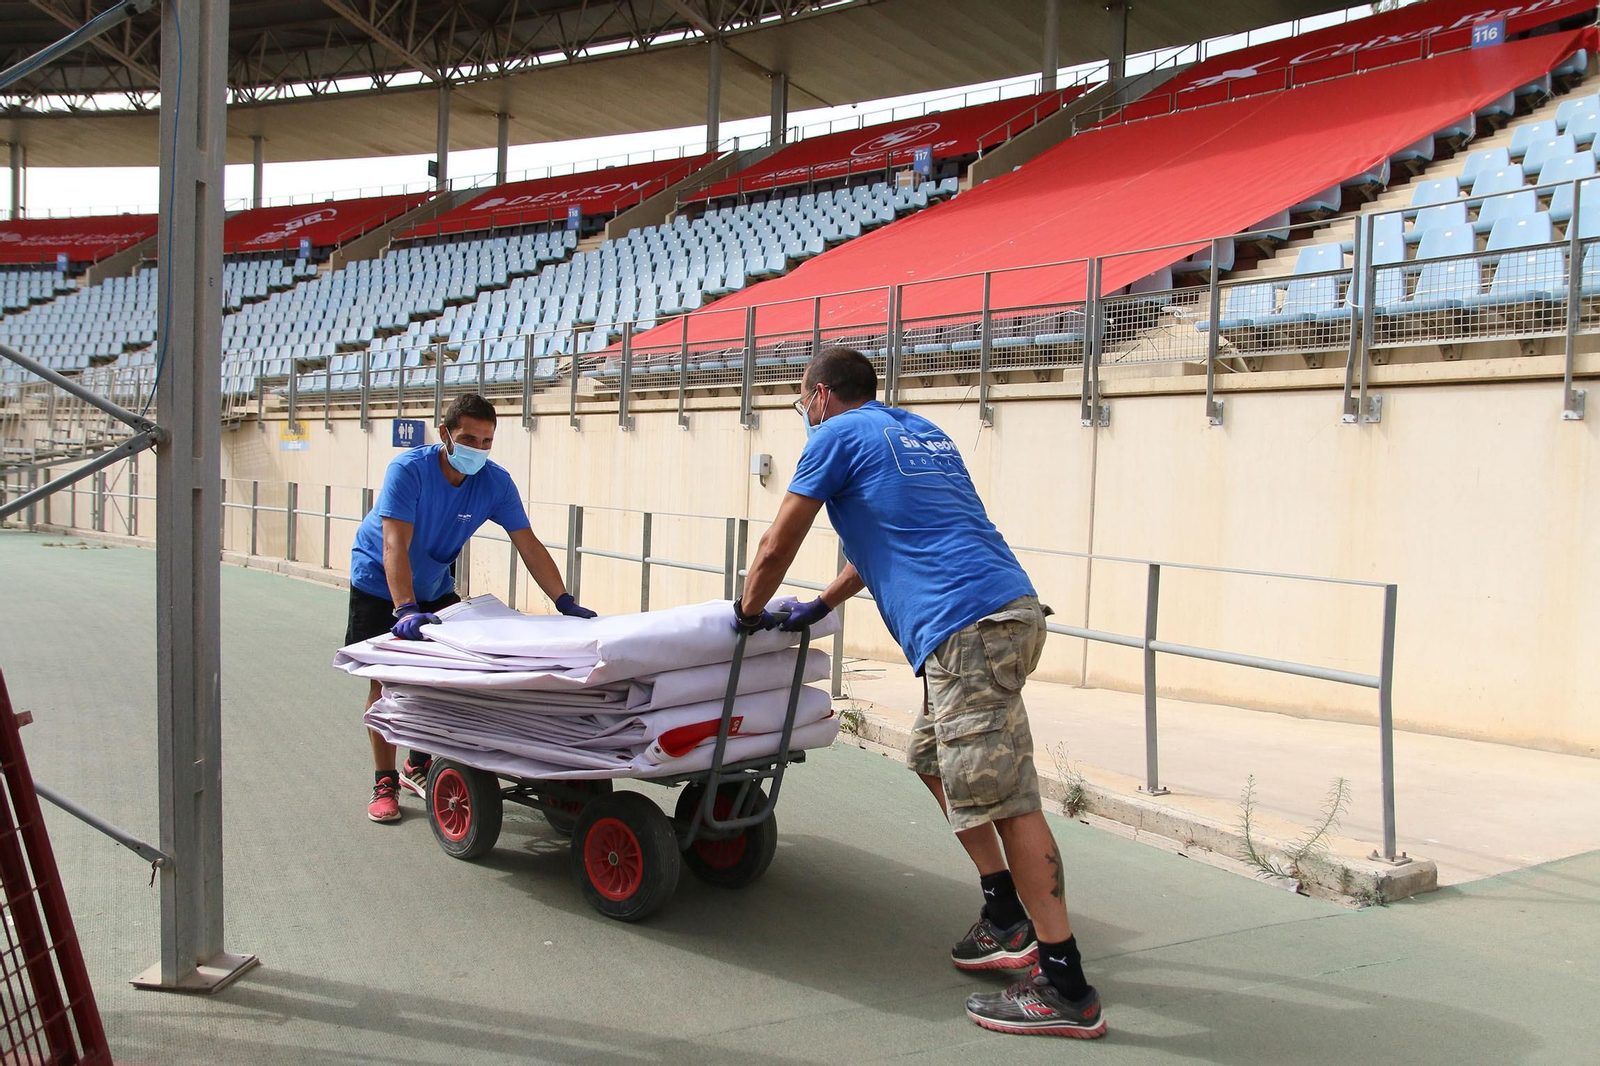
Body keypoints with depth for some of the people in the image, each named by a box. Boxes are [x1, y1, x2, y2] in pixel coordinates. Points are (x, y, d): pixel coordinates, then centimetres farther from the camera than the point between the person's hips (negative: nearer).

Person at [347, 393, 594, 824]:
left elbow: (529, 546, -16)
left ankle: (419, 766, 21)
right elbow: (395, 546, -37)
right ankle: (385, 782, 4)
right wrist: (406, 609, -49)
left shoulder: (496, 482, -18)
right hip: (379, 583, -4)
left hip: (435, 586, 4)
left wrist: (566, 603, -25)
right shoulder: (409, 469, -29)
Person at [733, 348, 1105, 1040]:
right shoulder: (922, 434, 28)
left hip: (967, 630, -9)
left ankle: (1067, 990, -5)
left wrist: (750, 612, 25)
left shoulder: (837, 435, 4)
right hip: (1013, 611, 9)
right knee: (934, 760, 21)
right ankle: (1007, 923, 25)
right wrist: (821, 606, 43)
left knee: (1006, 797, -8)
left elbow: (778, 547, 8)